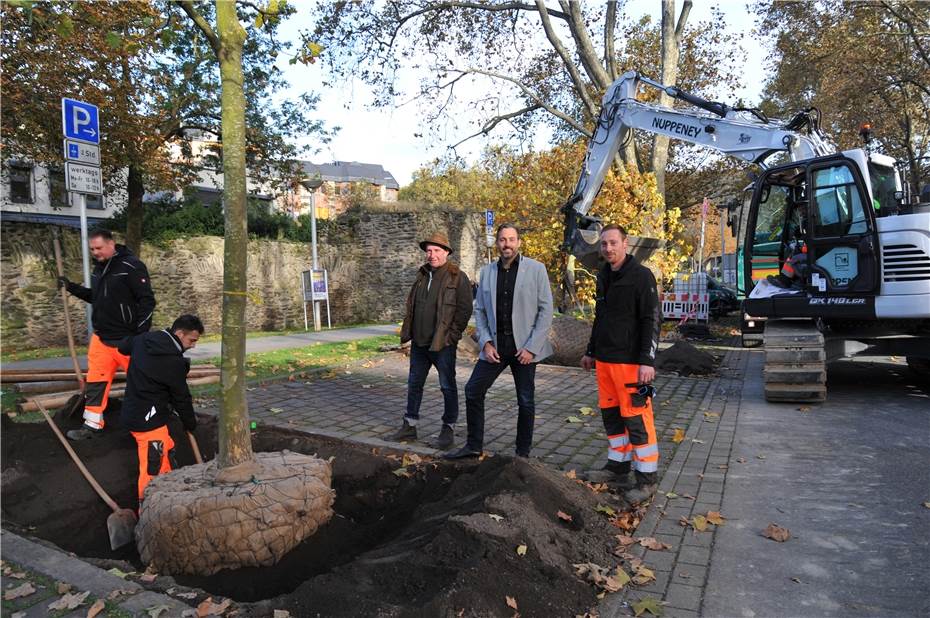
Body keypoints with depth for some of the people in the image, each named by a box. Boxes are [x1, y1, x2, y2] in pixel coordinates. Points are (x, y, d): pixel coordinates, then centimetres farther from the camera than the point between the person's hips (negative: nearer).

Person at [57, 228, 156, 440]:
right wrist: (72, 288, 11)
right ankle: (92, 424, 22)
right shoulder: (99, 268, 11)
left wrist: (140, 334, -19)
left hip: (127, 340, -7)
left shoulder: (131, 266, -15)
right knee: (95, 382, 10)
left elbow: (147, 300, -17)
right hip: (101, 337, 8)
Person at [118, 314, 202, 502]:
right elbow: (181, 398, -11)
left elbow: (123, 346, 24)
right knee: (152, 468, -3)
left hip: (133, 412, 10)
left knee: (166, 450, 21)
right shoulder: (174, 362, -22)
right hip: (148, 420, -10)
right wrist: (191, 423, 5)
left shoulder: (144, 339, 1)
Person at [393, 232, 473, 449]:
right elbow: (411, 305, 19)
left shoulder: (457, 277, -7)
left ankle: (448, 428, 18)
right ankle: (410, 425, 28)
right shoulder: (422, 275, 13)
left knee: (448, 386, 5)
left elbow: (465, 309, -10)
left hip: (443, 343, -7)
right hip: (419, 342, 7)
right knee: (414, 384, 15)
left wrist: (451, 334, -13)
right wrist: (407, 331, 11)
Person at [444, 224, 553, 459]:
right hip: (494, 346, 4)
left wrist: (532, 347, -12)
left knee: (525, 402, 5)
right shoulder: (487, 272, 7)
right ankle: (473, 446, 21)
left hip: (524, 347, -3)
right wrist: (485, 343, -4)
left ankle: (523, 453, 22)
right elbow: (479, 310, 9)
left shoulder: (536, 269, -4)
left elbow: (546, 310, -6)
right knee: (473, 391, 4)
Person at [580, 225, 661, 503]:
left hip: (630, 361, -8)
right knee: (611, 414, 14)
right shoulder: (603, 277, 14)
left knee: (636, 418, -5)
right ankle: (618, 466, 27)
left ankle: (646, 478, 7)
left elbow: (652, 320, -14)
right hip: (604, 360, 8)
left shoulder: (641, 276, -9)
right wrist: (591, 352, 23)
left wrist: (647, 360, -20)